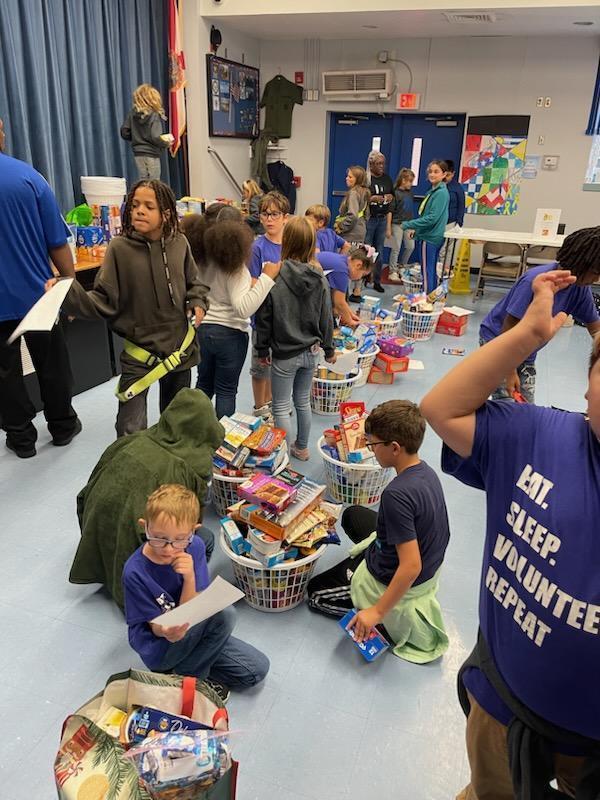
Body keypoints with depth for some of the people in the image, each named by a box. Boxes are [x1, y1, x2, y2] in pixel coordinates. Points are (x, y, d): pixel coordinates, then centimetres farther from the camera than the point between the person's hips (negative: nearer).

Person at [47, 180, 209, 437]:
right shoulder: (120, 248, -12)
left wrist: (198, 302, -7)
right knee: (131, 431, -4)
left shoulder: (179, 243, -4)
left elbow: (193, 283, 13)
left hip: (180, 347, 3)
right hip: (139, 350, -3)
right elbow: (104, 302, -14)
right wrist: (69, 294, -30)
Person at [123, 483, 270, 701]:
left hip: (195, 634, 5)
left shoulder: (194, 548, -14)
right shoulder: (135, 572, -25)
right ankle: (190, 678, -7)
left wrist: (190, 578, -33)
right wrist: (166, 632, -39)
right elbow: (156, 626, -16)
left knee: (258, 668, -1)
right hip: (159, 650, -5)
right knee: (222, 614, -29)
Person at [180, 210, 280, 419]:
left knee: (204, 384, 22)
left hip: (201, 329, 6)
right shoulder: (234, 265, -17)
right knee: (226, 391, 7)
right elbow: (243, 308, -28)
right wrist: (267, 277, -28)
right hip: (230, 333, -6)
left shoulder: (201, 258, 0)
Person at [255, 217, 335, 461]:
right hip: (310, 352, 5)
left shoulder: (274, 278, -17)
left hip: (284, 354, -5)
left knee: (281, 407, 7)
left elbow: (264, 319, -10)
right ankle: (301, 448, 34)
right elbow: (326, 318, 3)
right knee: (303, 401, 20)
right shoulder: (320, 279, -5)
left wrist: (263, 349, 3)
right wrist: (329, 348, 15)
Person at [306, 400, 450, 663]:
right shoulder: (426, 470, -10)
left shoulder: (397, 494, -36)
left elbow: (411, 567, -34)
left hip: (390, 579, -9)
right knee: (352, 514, 27)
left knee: (315, 591, 15)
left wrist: (377, 611, -25)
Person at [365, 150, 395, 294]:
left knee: (379, 251, 8)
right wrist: (372, 199, -20)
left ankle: (377, 281, 16)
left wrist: (390, 197, -1)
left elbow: (392, 195, 20)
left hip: (383, 219, 5)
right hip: (368, 218, -5)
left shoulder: (387, 178, 9)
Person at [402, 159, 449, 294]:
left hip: (429, 238, -10)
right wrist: (416, 229, 17)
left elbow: (432, 217, -23)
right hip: (432, 236, 10)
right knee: (431, 271, 16)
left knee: (427, 272, -5)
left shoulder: (441, 193, -16)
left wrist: (408, 225, -18)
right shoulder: (433, 191, 14)